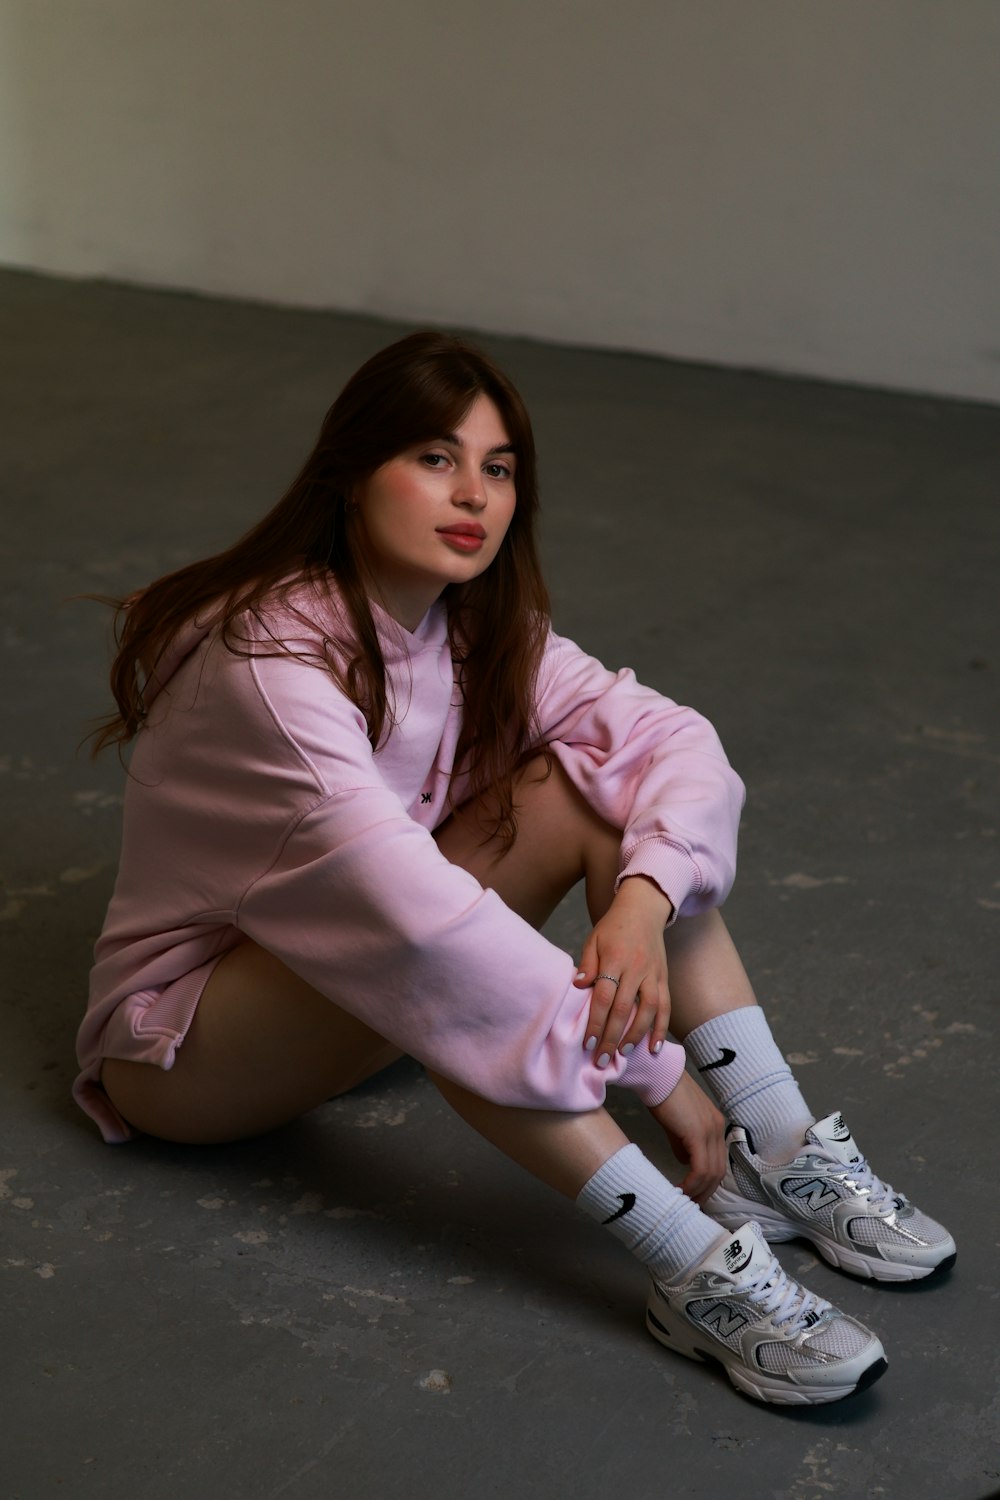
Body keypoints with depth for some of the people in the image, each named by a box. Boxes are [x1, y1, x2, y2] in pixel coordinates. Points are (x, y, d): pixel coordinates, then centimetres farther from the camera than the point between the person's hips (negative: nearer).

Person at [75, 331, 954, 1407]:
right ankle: (692, 1266, -36)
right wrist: (647, 1065, -35)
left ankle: (778, 1154, -17)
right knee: (422, 954, -38)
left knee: (587, 780, -14)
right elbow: (410, 909, -37)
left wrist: (643, 899, -33)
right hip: (181, 1035, -7)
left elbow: (674, 738, -11)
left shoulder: (481, 630, -5)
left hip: (347, 988, 7)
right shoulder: (266, 660, -29)